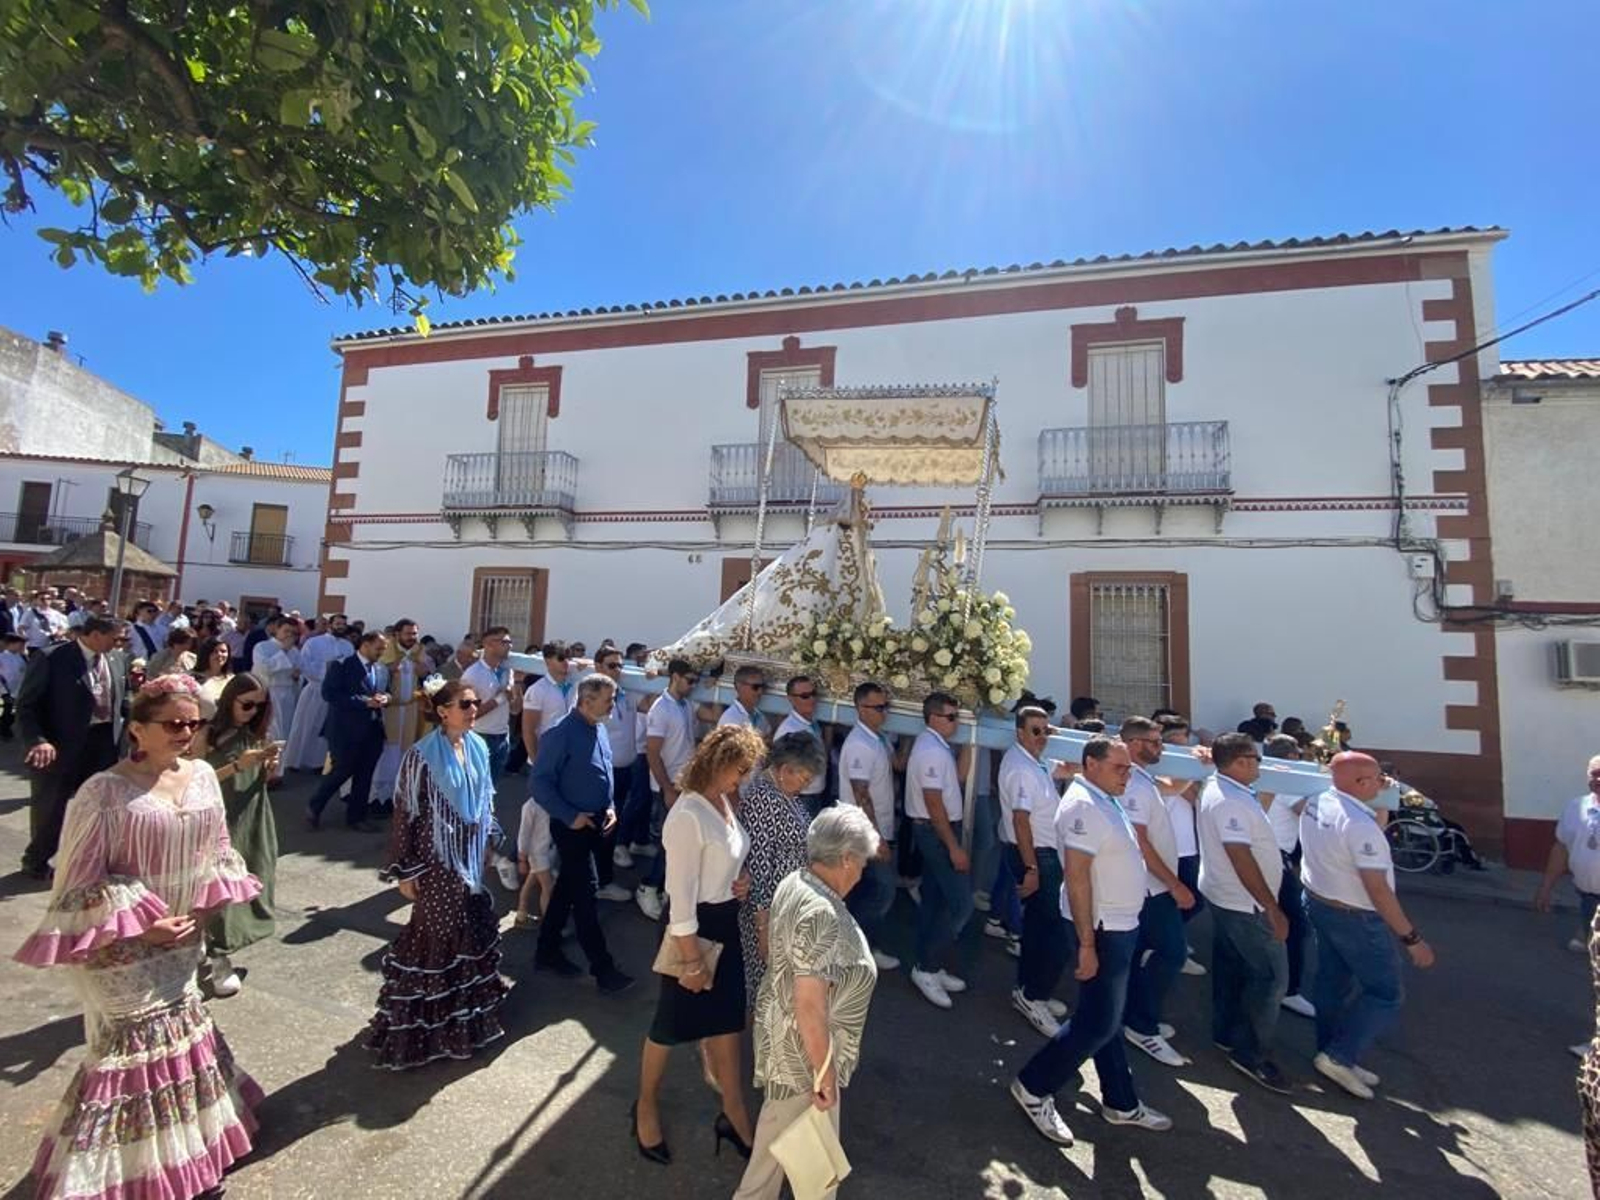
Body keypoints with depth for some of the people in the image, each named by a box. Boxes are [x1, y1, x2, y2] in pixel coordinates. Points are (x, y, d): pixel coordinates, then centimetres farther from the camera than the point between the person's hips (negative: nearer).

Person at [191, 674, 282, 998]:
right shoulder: (207, 735, -9)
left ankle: (216, 947, 29)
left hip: (253, 820, 5)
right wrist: (236, 766, -23)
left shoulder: (255, 734, 5)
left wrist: (269, 766, -9)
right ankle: (220, 963, 8)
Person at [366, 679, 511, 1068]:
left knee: (472, 930, 17)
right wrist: (405, 870, -12)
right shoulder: (423, 755, -19)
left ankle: (465, 1015, 38)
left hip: (469, 857, 6)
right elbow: (405, 812, -15)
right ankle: (423, 1025, 28)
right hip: (437, 860, -6)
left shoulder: (478, 747, -1)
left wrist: (488, 841, 15)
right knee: (437, 937, 6)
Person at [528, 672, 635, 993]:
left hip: (594, 822, 8)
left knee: (568, 887, 19)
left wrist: (609, 807, 4)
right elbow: (539, 784, -20)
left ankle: (547, 951, 35)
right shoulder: (561, 734, -21)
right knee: (585, 891, 0)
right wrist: (570, 816, -19)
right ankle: (602, 968, 10)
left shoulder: (599, 730, 5)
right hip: (571, 825, -8)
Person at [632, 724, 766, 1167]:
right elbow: (681, 896, -25)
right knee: (672, 1024, 16)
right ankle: (646, 1106, 43)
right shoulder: (688, 816, -30)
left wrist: (740, 877, -5)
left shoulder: (723, 802, -3)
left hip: (726, 923, 8)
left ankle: (734, 1114, 40)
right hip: (695, 927, -7)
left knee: (728, 1019, 20)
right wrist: (692, 961, -18)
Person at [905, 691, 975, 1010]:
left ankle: (928, 967, 27)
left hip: (935, 830, 10)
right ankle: (927, 969, 5)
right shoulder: (931, 750, -23)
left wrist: (967, 743, 4)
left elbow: (958, 775, 11)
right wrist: (954, 847, -22)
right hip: (937, 832, -10)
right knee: (960, 903, -6)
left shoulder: (938, 745, 9)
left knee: (934, 899, 16)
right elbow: (934, 804, -24)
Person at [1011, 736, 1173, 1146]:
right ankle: (1033, 1086, 13)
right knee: (1098, 1022, -1)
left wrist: (1123, 925, 16)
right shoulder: (1083, 805, -23)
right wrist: (1087, 943, -25)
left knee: (1108, 1019, 20)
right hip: (1103, 928, -9)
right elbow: (1077, 877, -26)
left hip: (1121, 925, 9)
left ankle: (1121, 1102, 34)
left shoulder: (1105, 801, 8)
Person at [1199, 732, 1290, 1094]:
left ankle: (1226, 1034, 33)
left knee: (1231, 966, 20)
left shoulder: (1217, 790, 6)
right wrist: (1273, 909, -23)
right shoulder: (1231, 802, -26)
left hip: (1225, 897, 10)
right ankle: (1251, 1054, 10)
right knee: (1271, 978, 0)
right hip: (1245, 903, -10)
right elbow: (1242, 859, -27)